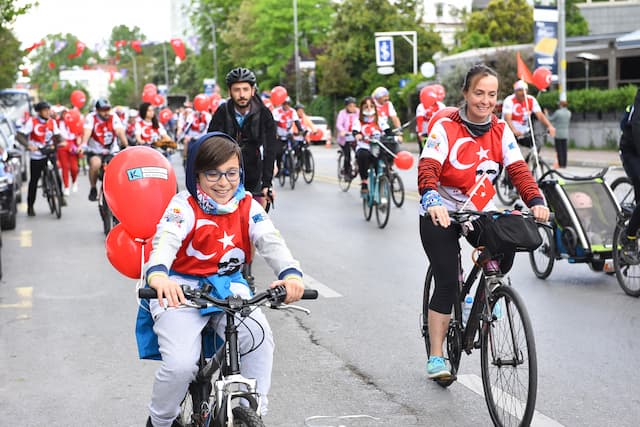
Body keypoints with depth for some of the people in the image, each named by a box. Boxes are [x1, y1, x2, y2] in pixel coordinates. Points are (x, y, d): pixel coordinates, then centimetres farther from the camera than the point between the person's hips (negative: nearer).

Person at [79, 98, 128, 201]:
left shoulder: (114, 118, -3)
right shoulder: (91, 118, -7)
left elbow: (120, 132, -16)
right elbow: (87, 132, -23)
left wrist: (126, 146, -33)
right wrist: (83, 145, -42)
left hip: (112, 151, 2)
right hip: (95, 152, -2)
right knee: (95, 164, -32)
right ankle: (93, 189, -8)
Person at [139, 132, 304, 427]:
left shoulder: (248, 207, 1)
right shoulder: (184, 206, -10)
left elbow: (271, 242, -14)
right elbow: (166, 240, -28)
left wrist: (290, 274, -36)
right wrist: (158, 275, -52)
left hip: (229, 287, 3)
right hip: (182, 288, -3)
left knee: (259, 339, -25)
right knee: (181, 364, -23)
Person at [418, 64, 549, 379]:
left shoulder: (501, 131, -1)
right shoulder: (445, 128, -14)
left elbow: (518, 169, -12)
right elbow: (428, 168, -27)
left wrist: (536, 201, -31)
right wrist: (432, 201, -47)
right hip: (440, 214, -3)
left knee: (506, 252, -24)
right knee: (447, 283, -11)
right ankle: (436, 358, 0)